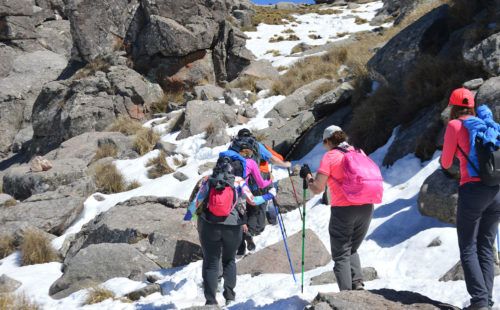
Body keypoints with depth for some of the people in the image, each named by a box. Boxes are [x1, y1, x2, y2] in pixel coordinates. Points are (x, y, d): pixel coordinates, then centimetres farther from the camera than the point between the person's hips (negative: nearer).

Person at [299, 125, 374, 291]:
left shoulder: (330, 156, -4)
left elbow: (317, 188, -8)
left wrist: (307, 175, 8)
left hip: (343, 209, -5)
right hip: (366, 208, 5)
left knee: (341, 255, 4)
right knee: (352, 249, 22)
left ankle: (346, 292, -7)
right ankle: (357, 282, 3)